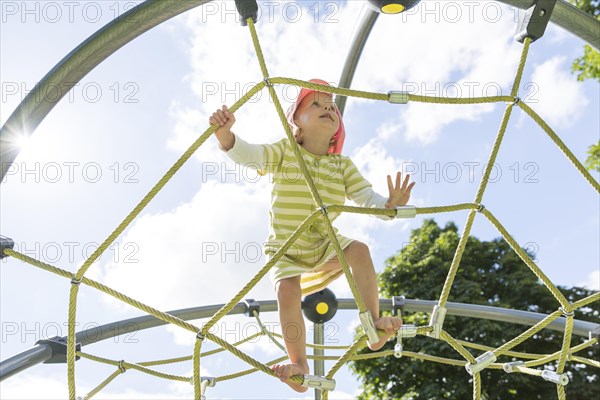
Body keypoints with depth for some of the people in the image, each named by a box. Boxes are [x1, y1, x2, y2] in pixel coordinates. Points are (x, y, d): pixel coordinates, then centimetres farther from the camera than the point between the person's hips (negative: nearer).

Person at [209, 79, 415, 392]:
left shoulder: (343, 165, 2)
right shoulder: (284, 152, -5)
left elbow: (367, 198, -6)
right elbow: (247, 154, -22)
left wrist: (389, 204, -31)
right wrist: (225, 134, -45)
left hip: (325, 243, 2)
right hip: (286, 247, -2)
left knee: (359, 251, -27)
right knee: (287, 290, -29)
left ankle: (374, 325, -16)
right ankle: (299, 365, -13)